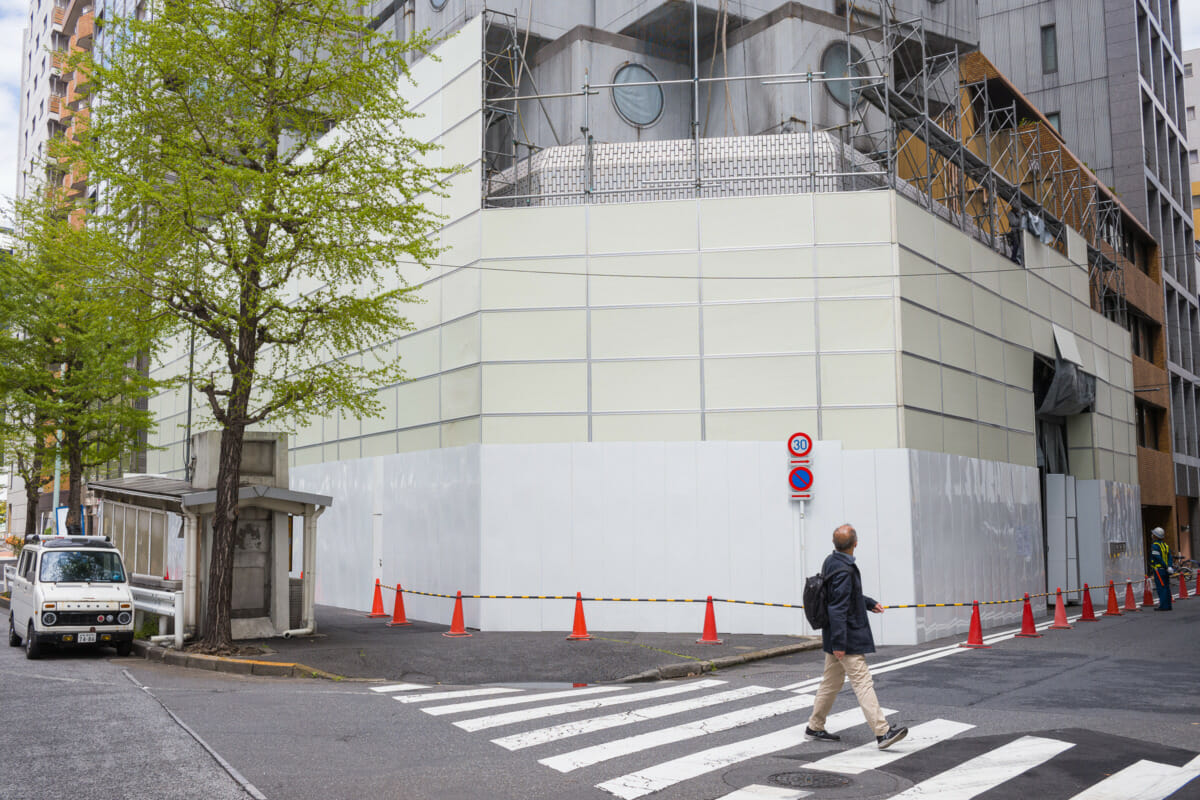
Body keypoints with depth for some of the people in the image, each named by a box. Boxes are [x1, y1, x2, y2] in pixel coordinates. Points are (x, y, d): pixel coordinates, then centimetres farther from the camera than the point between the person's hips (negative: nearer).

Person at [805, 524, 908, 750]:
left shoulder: (831, 562, 8)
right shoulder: (843, 570, -22)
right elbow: (838, 608, -24)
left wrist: (870, 603, 32)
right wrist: (839, 643, -23)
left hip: (836, 637, 10)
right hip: (847, 638, -10)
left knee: (832, 682, 16)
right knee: (863, 683, -8)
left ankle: (815, 727, 24)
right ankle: (882, 732, -6)